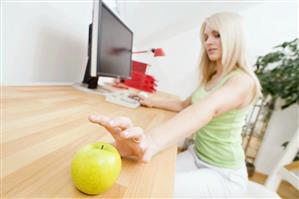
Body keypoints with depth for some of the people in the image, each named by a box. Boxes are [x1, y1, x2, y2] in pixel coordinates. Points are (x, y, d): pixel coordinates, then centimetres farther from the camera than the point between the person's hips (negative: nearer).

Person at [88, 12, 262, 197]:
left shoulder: (243, 80, -20)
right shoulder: (210, 78, 6)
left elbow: (209, 109, -42)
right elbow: (184, 105, 14)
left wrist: (151, 141, -57)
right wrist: (152, 102, 11)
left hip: (224, 173, -6)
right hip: (197, 155, 6)